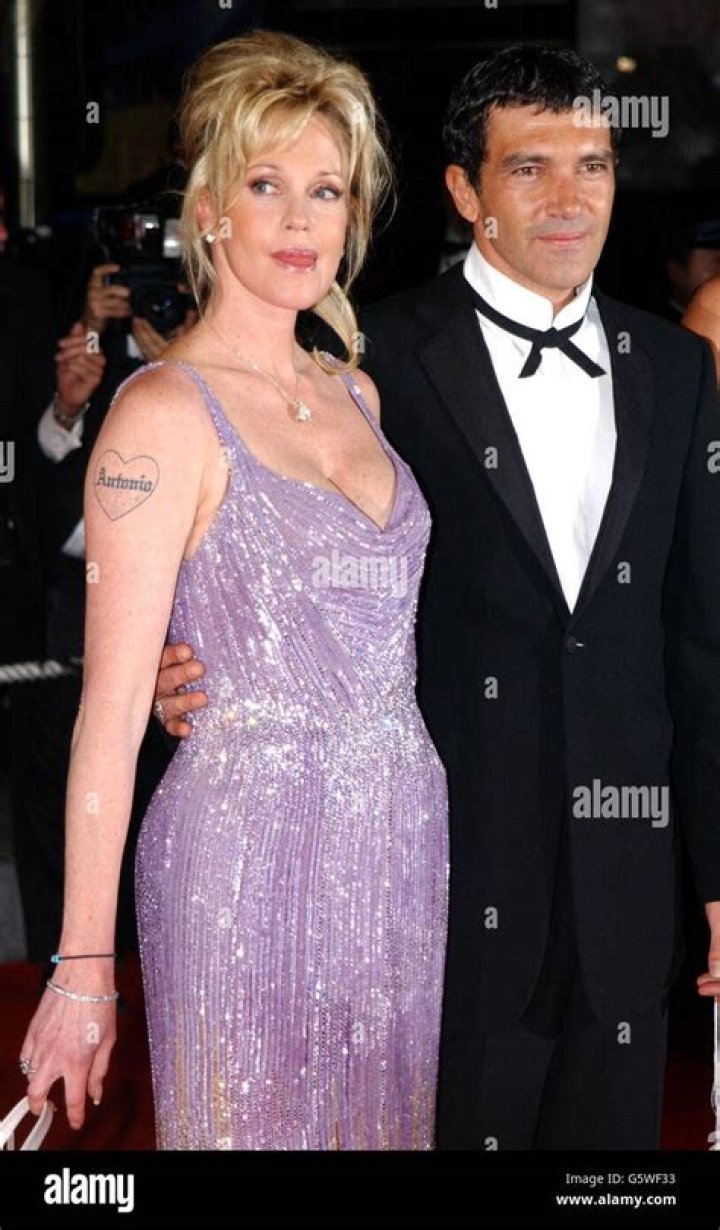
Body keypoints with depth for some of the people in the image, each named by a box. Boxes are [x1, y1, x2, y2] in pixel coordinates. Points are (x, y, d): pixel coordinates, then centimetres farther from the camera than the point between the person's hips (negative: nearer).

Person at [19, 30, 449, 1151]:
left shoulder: (355, 393, 11)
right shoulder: (164, 414, -11)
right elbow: (112, 711, -13)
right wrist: (84, 971, -14)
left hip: (399, 839, 7)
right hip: (249, 854, -6)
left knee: (380, 1118, 15)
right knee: (253, 1127, 6)